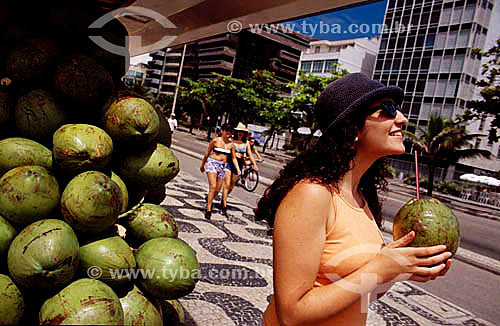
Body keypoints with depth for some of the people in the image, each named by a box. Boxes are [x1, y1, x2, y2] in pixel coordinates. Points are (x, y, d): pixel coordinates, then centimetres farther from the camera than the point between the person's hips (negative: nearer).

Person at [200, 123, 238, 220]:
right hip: (212, 163, -4)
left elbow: (233, 158, 10)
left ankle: (208, 199, 40)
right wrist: (202, 165, 14)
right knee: (212, 187, -17)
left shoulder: (231, 144, 6)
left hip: (222, 166, 4)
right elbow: (207, 153, 7)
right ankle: (208, 210, -10)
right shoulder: (215, 140, -2)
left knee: (217, 190, 8)